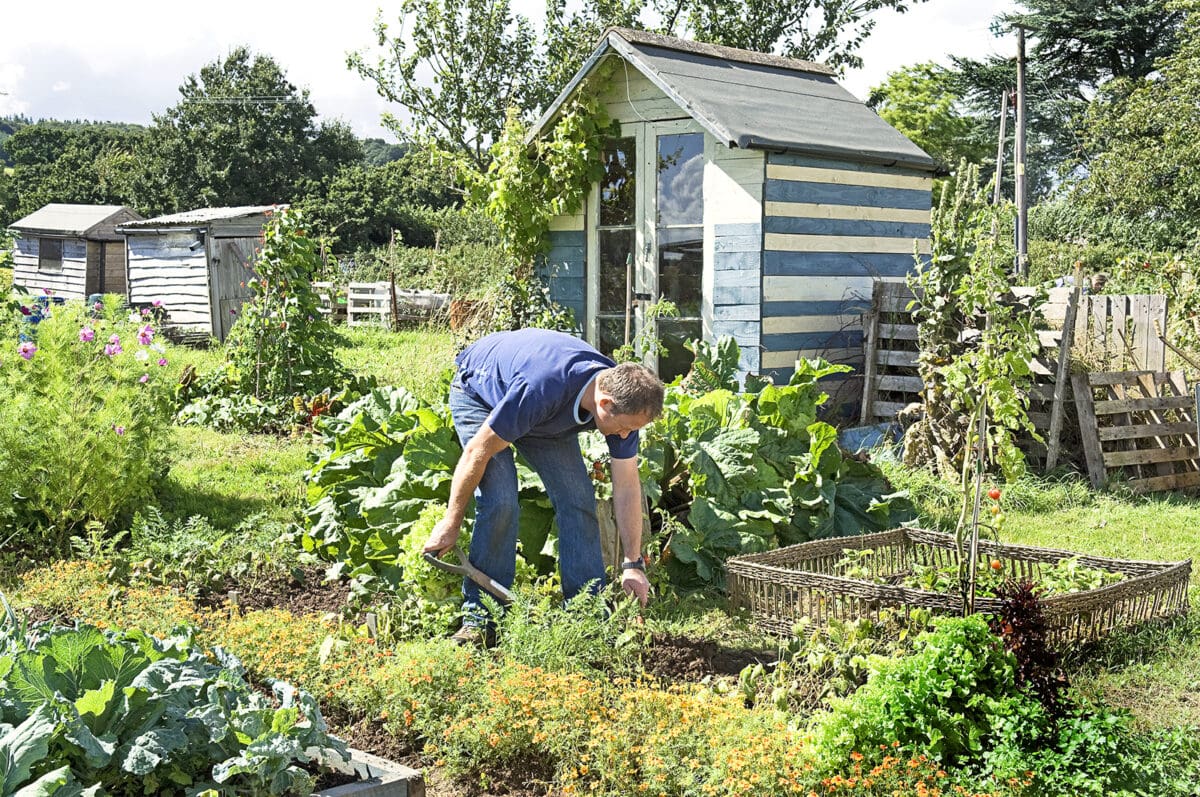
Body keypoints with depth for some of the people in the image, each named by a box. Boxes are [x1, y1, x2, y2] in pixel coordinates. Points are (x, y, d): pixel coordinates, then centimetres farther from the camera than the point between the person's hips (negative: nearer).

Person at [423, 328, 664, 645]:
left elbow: (627, 487, -13)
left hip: (546, 417, 6)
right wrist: (451, 523, -21)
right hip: (479, 393, -5)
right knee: (499, 502, -21)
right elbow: (478, 451, -31)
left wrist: (633, 564, -12)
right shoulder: (542, 388, -44)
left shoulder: (624, 398, -24)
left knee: (578, 499, -7)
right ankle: (479, 616, -10)